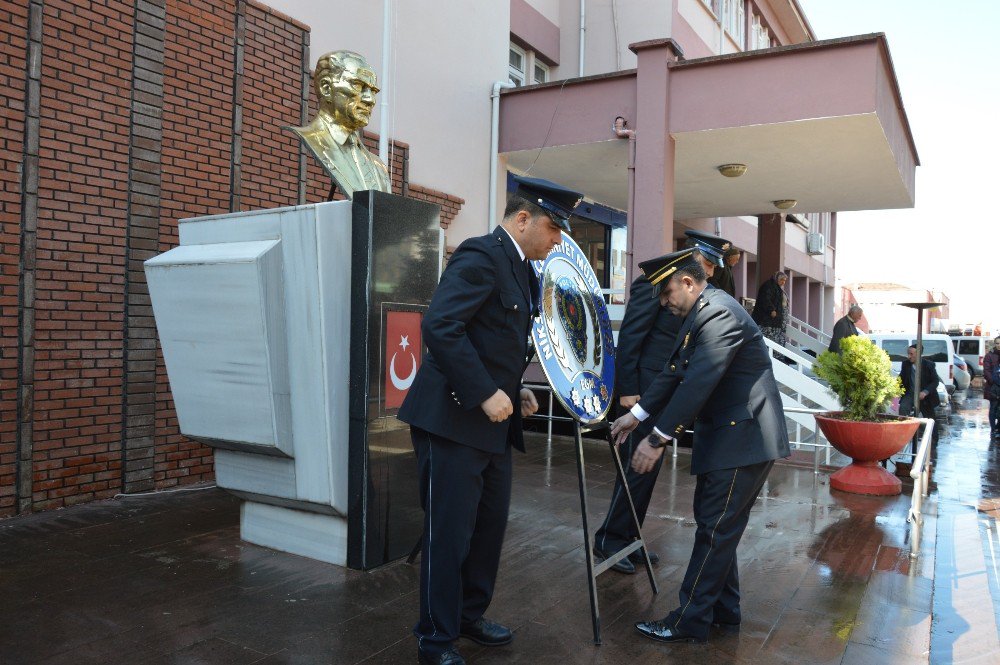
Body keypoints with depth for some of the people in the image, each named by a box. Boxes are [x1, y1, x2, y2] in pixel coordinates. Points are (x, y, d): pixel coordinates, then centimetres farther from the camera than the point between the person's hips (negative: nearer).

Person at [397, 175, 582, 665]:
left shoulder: (521, 269, 15)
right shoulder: (481, 256, -14)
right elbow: (439, 326, -26)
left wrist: (515, 390, 7)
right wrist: (485, 393, -24)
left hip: (492, 424, 10)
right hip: (454, 420, -9)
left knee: (490, 526, 17)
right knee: (449, 533, 1)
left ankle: (470, 616, 36)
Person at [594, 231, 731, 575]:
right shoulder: (654, 284, -10)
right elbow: (629, 337, -15)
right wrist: (627, 389, -18)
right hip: (645, 389, -8)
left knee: (650, 467, 12)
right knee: (638, 466, -5)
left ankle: (628, 537, 22)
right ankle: (609, 539, 9)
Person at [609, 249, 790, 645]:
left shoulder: (718, 313, -20)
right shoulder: (699, 315, 12)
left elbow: (698, 383, -27)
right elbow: (674, 372, 14)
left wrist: (658, 438, -26)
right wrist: (636, 414, 11)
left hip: (744, 437, -10)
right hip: (727, 434, 10)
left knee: (715, 529, -3)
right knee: (716, 525, 16)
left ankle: (689, 622, 7)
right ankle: (724, 608, 29)